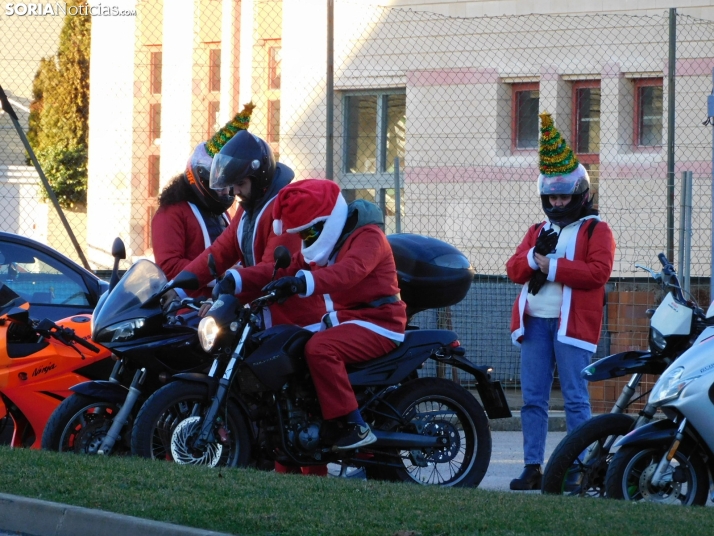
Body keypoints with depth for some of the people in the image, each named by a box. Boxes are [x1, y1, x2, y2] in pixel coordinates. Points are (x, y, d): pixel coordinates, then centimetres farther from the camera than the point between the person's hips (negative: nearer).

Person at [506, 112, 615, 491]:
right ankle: (532, 467, 9)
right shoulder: (538, 231, 21)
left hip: (572, 323, -6)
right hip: (534, 321, 6)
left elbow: (598, 271, -12)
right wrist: (534, 257, -10)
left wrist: (554, 267, -12)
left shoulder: (595, 230, 4)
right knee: (532, 399, 5)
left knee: (575, 399, -6)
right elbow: (514, 268, 10)